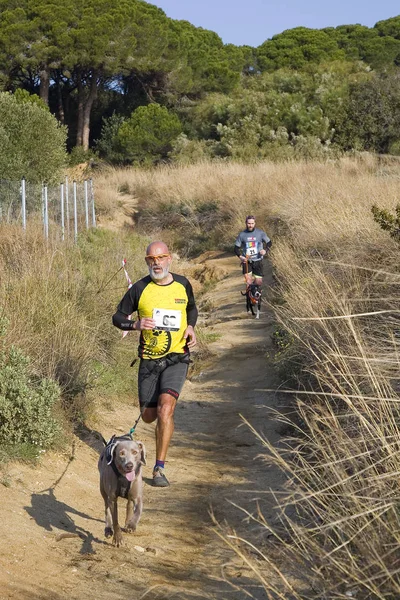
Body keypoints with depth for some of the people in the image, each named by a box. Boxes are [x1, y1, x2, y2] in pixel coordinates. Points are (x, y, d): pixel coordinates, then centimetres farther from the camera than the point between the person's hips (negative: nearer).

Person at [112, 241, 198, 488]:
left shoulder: (183, 285, 1)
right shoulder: (140, 289, -6)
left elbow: (192, 308, 22)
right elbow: (118, 317, 3)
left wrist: (190, 327, 2)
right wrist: (135, 324, -18)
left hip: (177, 357, -1)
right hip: (149, 359, 1)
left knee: (165, 410, -19)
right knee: (149, 416, 8)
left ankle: (160, 468, -10)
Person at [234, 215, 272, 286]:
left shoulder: (260, 233, -3)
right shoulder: (242, 235, -3)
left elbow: (269, 243, 6)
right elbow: (236, 248, 2)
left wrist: (265, 250, -15)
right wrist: (240, 256, -17)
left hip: (257, 261, 1)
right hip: (246, 261, -1)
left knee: (258, 283, 3)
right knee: (248, 282, -15)